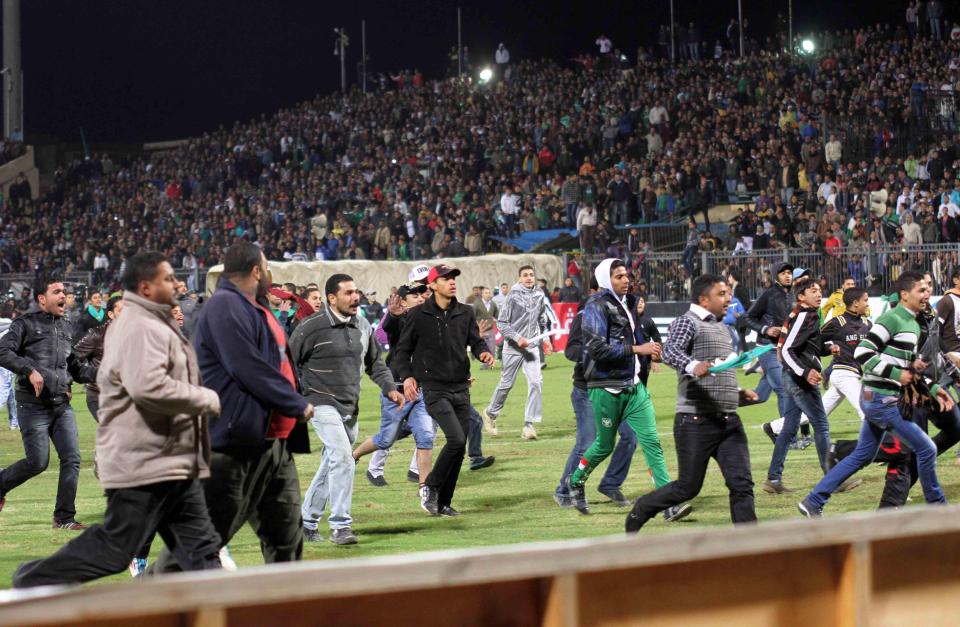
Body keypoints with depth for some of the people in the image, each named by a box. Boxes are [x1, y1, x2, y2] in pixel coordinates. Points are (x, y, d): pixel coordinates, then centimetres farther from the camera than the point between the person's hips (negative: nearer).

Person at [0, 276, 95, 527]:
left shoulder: (65, 327, 16)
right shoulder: (25, 324, -4)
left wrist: (98, 374, 8)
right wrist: (29, 370, -26)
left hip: (62, 404, 6)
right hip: (34, 405, -6)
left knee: (72, 459, -3)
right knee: (38, 462, -7)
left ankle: (65, 518, 4)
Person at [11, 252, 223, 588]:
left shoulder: (154, 325, 18)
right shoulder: (140, 329, -17)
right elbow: (150, 387, -31)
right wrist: (208, 399, -20)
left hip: (173, 463, 11)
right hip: (145, 463, -11)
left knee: (200, 548, 6)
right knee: (114, 549, -3)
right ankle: (34, 582, 11)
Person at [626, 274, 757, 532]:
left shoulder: (722, 328, 21)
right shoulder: (688, 322, -5)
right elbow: (670, 352, -25)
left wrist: (739, 393, 19)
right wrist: (693, 366, -44)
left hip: (729, 421, 7)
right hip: (696, 421, -7)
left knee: (741, 484, -4)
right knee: (688, 487, 2)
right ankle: (640, 510, 25)